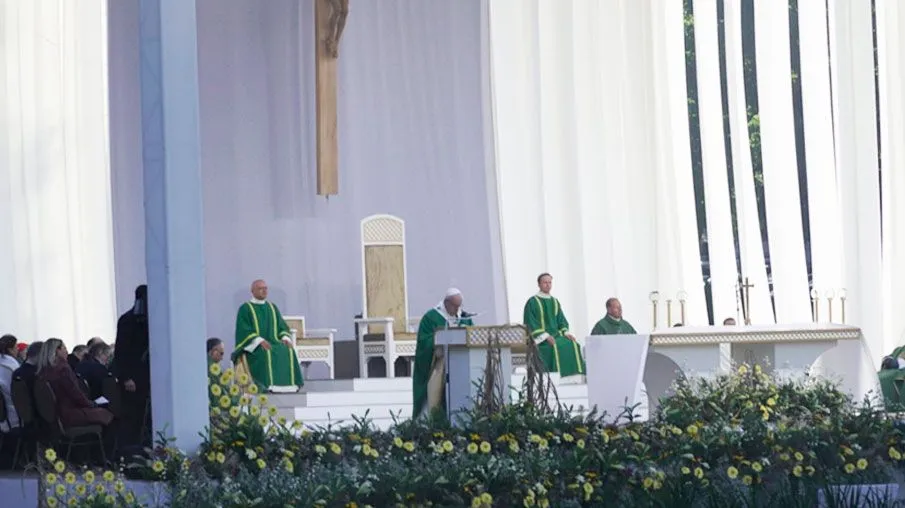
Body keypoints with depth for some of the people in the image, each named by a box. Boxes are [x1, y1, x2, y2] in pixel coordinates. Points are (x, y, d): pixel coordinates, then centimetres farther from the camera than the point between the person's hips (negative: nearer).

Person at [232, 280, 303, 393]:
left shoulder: (272, 308, 18)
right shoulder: (245, 309, 1)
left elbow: (282, 327, 15)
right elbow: (243, 331, -9)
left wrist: (285, 338, -8)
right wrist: (260, 341, -22)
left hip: (273, 342, 5)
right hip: (253, 346, -5)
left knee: (288, 351, -25)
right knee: (266, 354, -36)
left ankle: (289, 384, -29)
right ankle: (268, 385, -40)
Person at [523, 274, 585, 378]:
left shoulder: (555, 302, 19)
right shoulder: (532, 302, 1)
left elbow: (561, 321, 18)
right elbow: (530, 323, -7)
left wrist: (566, 332, -4)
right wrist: (545, 336, -18)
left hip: (556, 335, 5)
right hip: (541, 339, -5)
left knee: (573, 345, -21)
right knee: (556, 347, -33)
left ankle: (574, 376, -24)